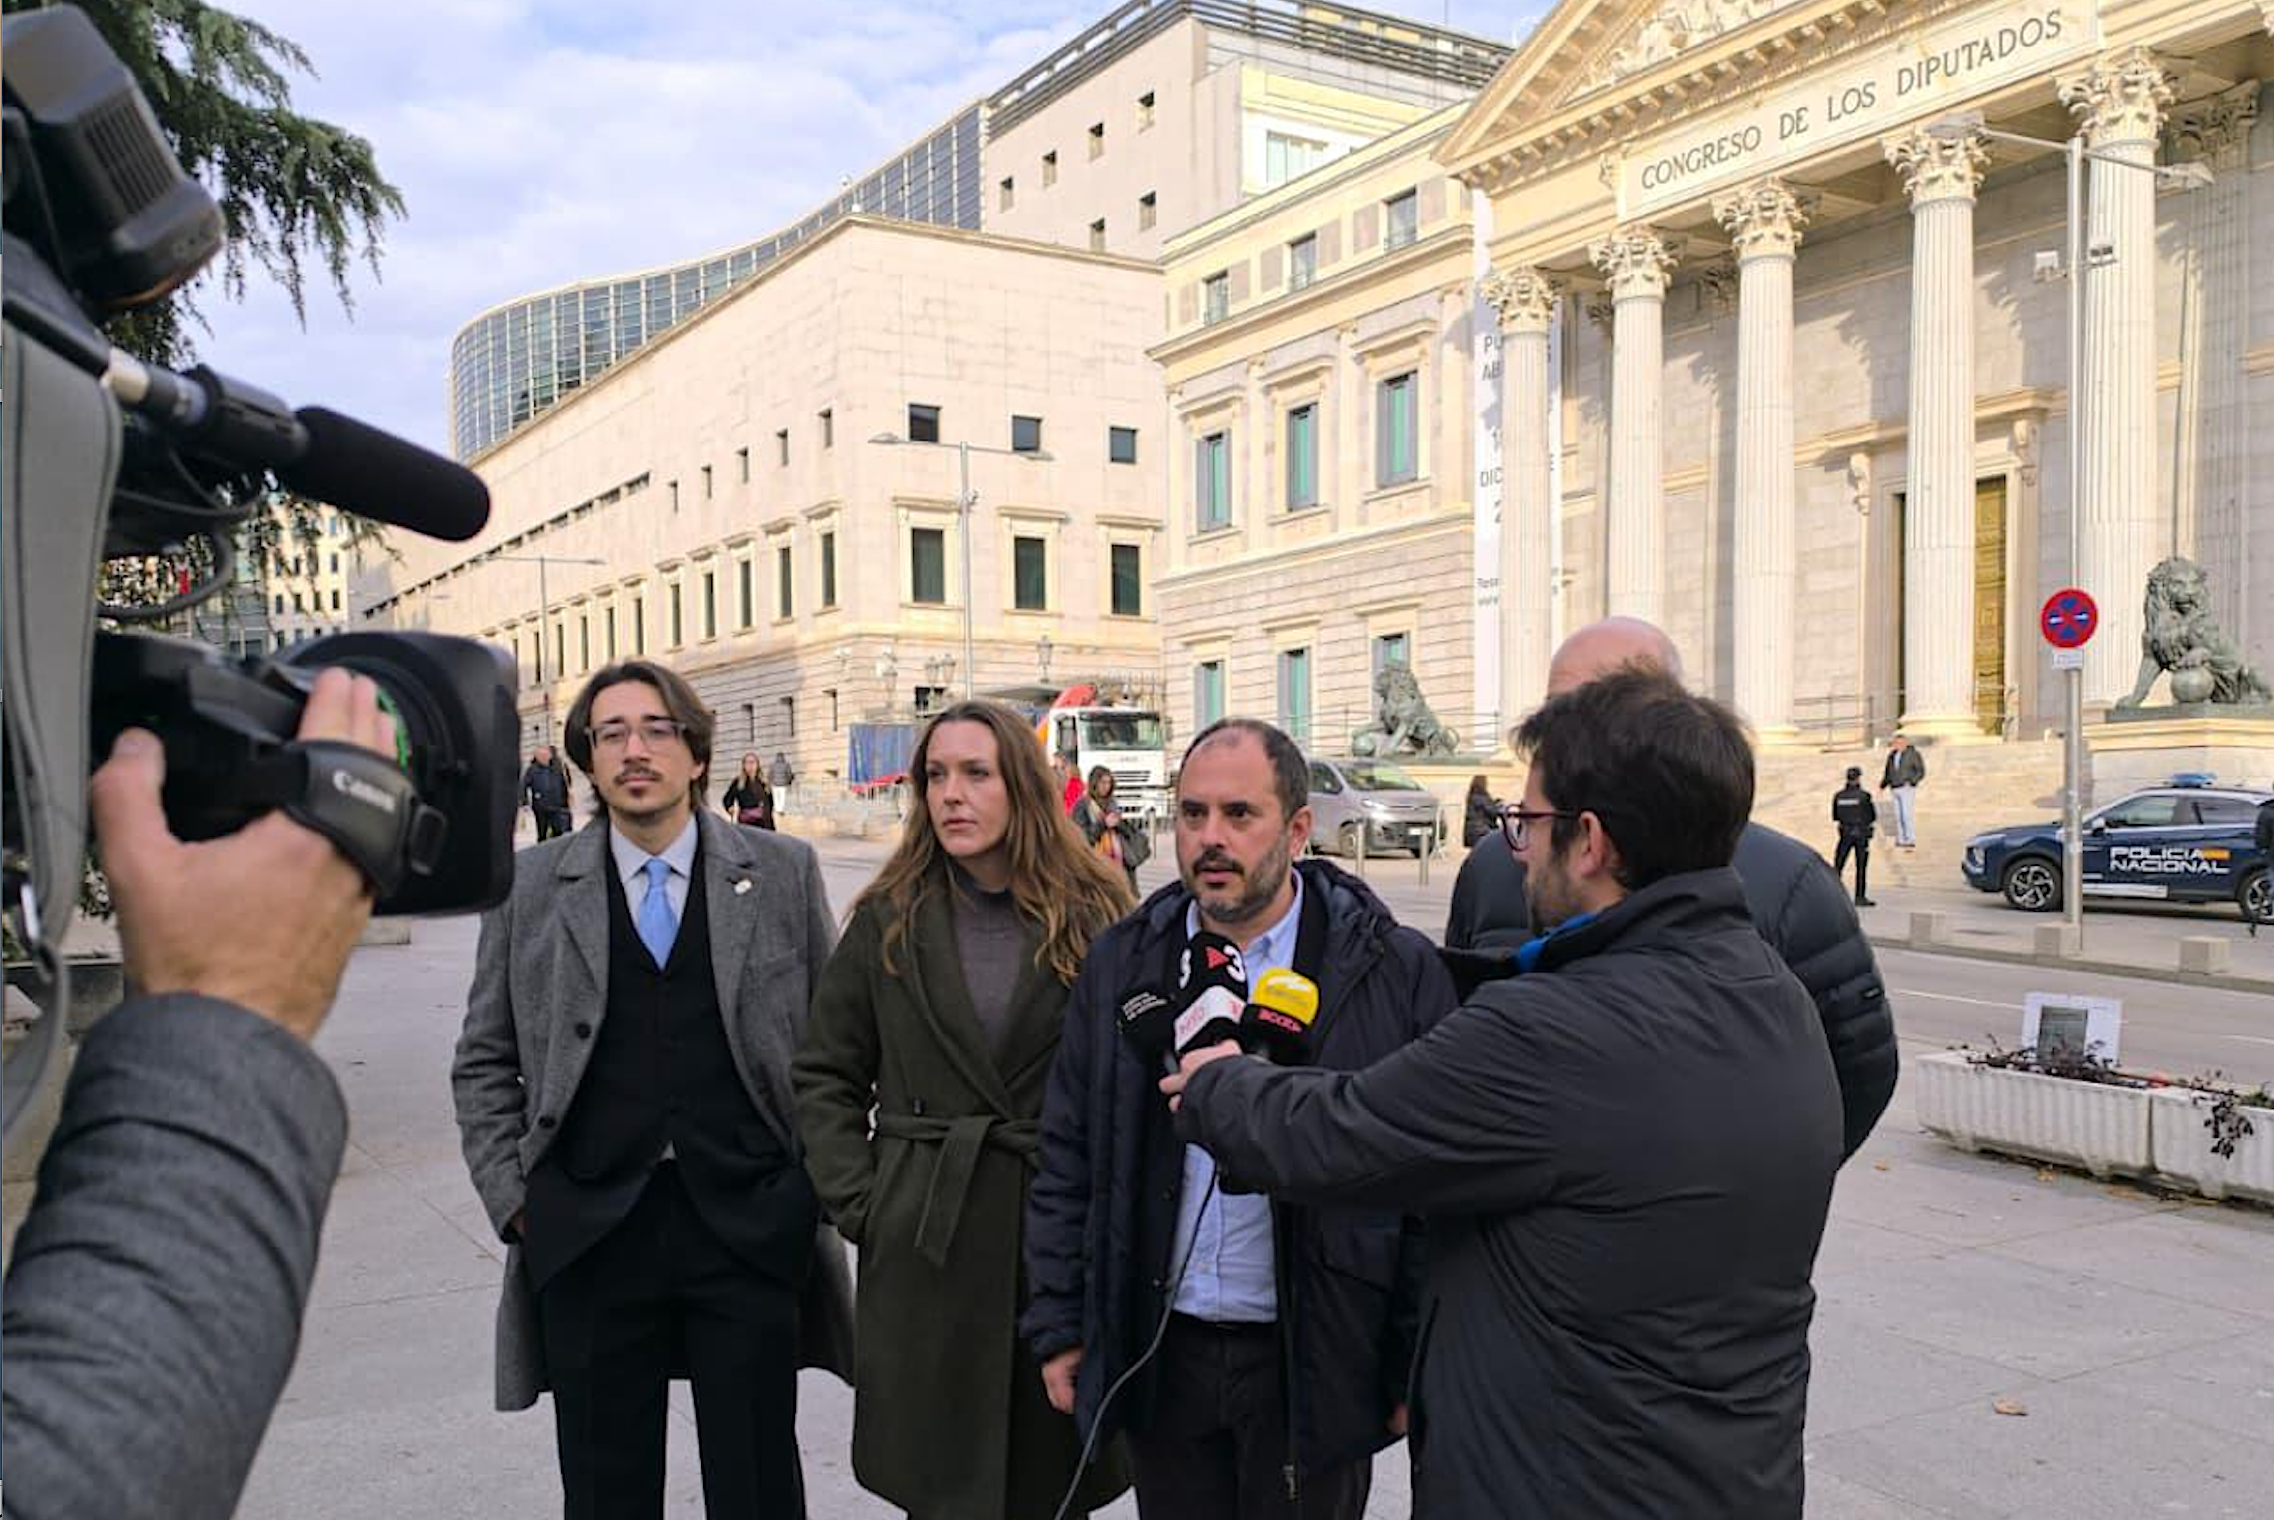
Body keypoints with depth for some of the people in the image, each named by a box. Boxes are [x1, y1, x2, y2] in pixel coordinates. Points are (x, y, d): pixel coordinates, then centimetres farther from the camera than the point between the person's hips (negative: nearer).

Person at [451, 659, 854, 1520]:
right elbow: (484, 1063, 8)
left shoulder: (784, 873, 2)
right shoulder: (530, 887, 4)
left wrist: (821, 1182, 1)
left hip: (751, 1227, -1)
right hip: (586, 1233, 1)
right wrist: (512, 1198, 1)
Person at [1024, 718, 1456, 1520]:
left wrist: (1414, 1365, -6)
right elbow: (1066, 1162, 7)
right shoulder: (1120, 964, 3)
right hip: (1160, 1355, 3)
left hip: (1313, 1360, -3)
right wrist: (1060, 1329, 6)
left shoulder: (1395, 972, -8)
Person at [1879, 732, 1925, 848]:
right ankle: (1901, 840, 11)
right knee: (1898, 816, 5)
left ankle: (1910, 841, -10)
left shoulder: (1913, 754, -5)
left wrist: (1912, 781, -21)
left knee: (1906, 814, -13)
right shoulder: (1892, 756, 12)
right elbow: (1888, 772, 20)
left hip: (1907, 789, -6)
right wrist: (1883, 785, 9)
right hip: (1894, 789, 6)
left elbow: (1921, 771, -6)